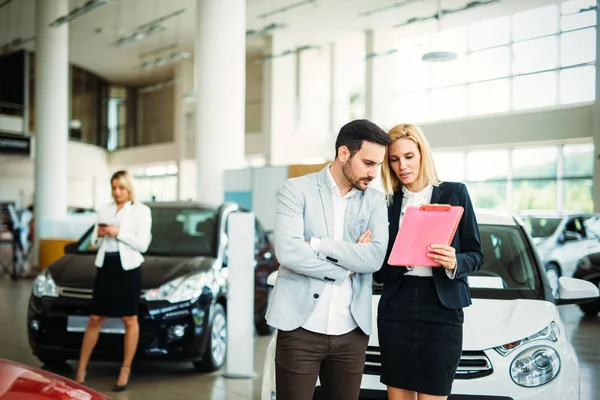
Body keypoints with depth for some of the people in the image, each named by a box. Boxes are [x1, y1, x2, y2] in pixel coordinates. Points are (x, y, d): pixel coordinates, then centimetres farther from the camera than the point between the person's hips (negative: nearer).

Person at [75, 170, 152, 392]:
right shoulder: (104, 210, 13)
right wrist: (99, 235, -6)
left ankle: (125, 371, 11)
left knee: (129, 320, 2)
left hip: (128, 268, -4)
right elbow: (95, 242, 17)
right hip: (105, 266, 4)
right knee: (95, 319, 6)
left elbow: (142, 244, -9)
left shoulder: (141, 211, -1)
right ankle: (81, 369, 12)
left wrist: (119, 233, -18)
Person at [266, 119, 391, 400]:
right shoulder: (297, 190, -2)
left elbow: (375, 257, -7)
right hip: (301, 328, -3)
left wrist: (318, 244, -13)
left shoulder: (375, 201, 8)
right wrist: (345, 269, -7)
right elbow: (288, 251, -16)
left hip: (351, 331, 3)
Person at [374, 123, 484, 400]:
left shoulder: (454, 193, 4)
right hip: (395, 308, 3)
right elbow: (378, 270, 7)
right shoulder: (387, 202, 9)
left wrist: (455, 263, -18)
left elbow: (475, 254, 3)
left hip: (441, 308, -2)